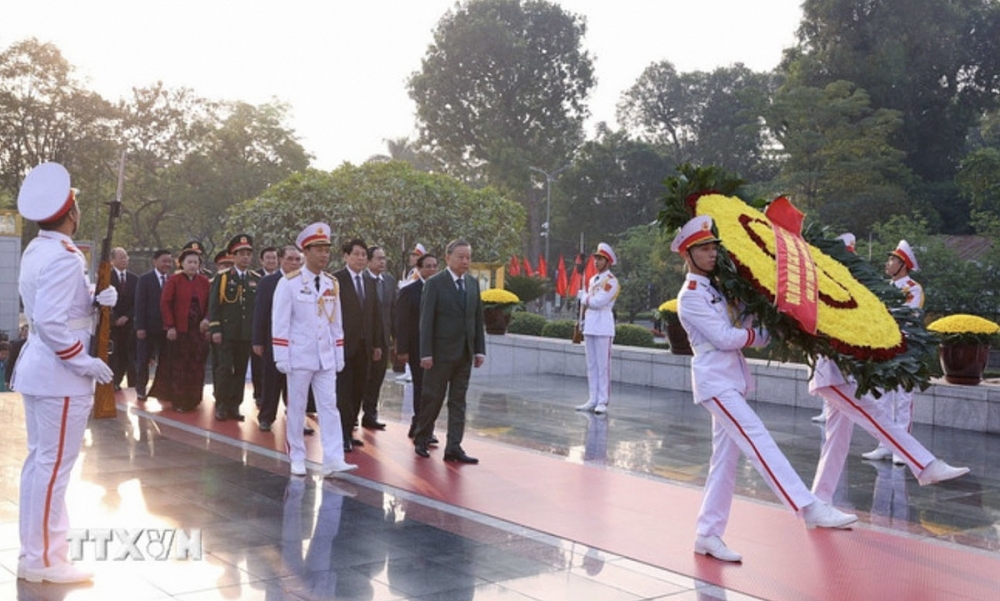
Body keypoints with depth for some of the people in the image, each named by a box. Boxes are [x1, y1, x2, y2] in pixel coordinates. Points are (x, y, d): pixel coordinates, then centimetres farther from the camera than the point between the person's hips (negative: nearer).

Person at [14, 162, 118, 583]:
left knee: (39, 461, 16)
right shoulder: (64, 257, -20)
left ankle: (34, 552, 25)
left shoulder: (35, 251, 10)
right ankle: (43, 560, 5)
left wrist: (96, 300, 1)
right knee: (54, 465, -3)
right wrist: (83, 360, -19)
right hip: (60, 374, -10)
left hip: (39, 368, 10)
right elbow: (49, 321, -27)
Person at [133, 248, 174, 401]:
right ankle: (141, 390, 19)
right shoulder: (145, 279, -3)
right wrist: (140, 327, -13)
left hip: (166, 328, 2)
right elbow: (140, 304, -7)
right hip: (148, 327, -2)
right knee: (143, 361, 7)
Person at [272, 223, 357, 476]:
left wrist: (339, 356, 9)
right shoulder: (289, 283, -7)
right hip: (299, 357, -4)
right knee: (296, 408, 5)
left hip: (326, 358, 4)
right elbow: (280, 323, -9)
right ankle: (297, 459, 15)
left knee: (330, 407, -2)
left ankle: (333, 460, -5)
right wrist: (281, 358, -12)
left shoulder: (333, 284, 7)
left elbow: (337, 323, 11)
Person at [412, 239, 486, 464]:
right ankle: (421, 439, 22)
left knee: (458, 401, 5)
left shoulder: (473, 283, 10)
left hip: (465, 353, 5)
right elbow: (426, 320, -9)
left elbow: (478, 318, 12)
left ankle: (454, 448, 8)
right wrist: (426, 353, -14)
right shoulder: (435, 283, -6)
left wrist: (480, 349, 5)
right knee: (433, 397, 4)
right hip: (441, 352, -5)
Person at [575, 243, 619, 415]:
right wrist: (583, 322, 10)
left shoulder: (611, 281, -7)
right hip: (590, 327, 8)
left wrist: (584, 297, 0)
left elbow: (598, 302, -17)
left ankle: (603, 402, -5)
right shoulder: (592, 280, 18)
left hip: (603, 328, -8)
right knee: (591, 365, 9)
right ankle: (593, 400, 14)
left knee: (603, 365, -7)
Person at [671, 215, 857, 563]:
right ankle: (810, 509, -24)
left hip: (733, 380, 9)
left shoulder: (716, 287, 17)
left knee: (725, 459, 7)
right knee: (759, 442, -17)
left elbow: (741, 326, 13)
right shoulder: (690, 296, -8)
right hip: (715, 380, -9)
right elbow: (724, 337, -14)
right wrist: (761, 335, -4)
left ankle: (708, 535, 12)